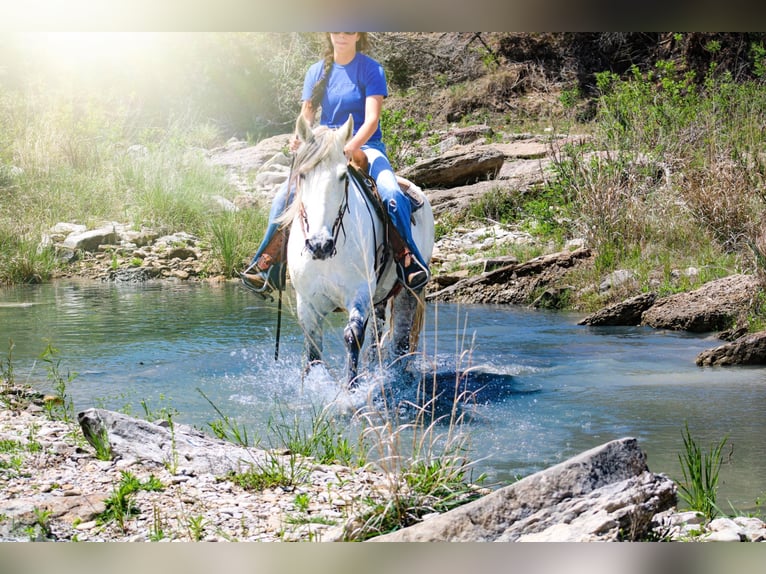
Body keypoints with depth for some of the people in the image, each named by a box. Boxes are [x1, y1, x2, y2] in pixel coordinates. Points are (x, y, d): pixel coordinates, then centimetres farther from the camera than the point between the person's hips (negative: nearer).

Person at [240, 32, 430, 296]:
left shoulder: (371, 70, -4)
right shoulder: (317, 72, 8)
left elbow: (372, 118, -14)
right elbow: (306, 116, 5)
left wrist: (351, 147, -32)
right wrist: (299, 139, -19)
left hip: (365, 146, -3)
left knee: (393, 195, -32)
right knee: (285, 194, -18)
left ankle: (409, 262, -20)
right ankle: (267, 265, -8)